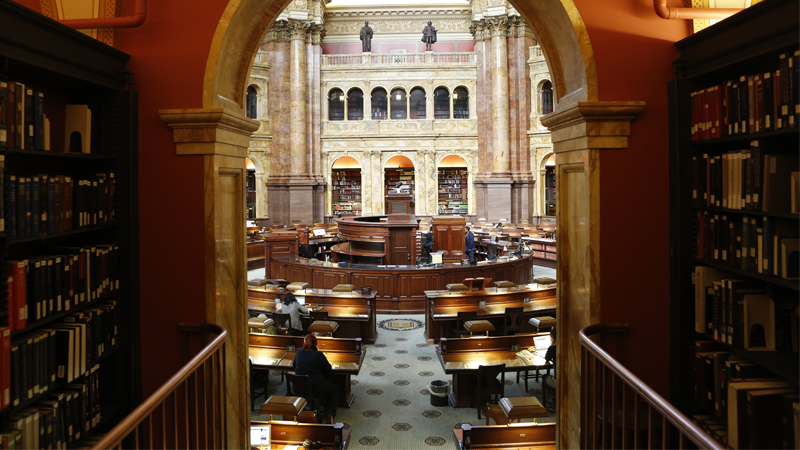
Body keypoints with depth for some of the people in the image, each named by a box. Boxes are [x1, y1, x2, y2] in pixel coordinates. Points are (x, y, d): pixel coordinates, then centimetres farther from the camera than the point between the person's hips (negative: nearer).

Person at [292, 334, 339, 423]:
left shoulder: (299, 352, 3)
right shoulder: (319, 355, -10)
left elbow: (293, 366, 20)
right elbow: (329, 371, 1)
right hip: (315, 389, -5)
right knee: (335, 389, 22)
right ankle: (330, 414, 7)